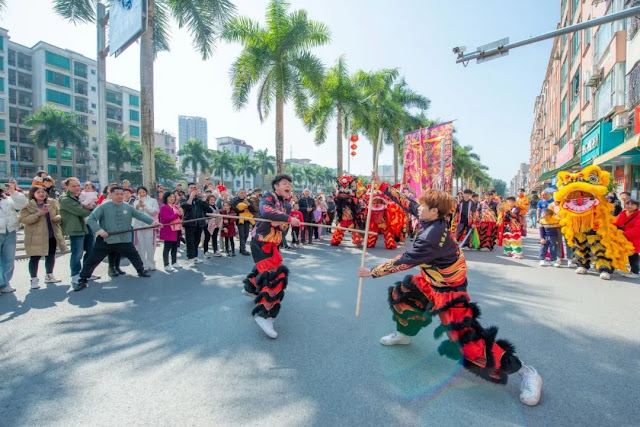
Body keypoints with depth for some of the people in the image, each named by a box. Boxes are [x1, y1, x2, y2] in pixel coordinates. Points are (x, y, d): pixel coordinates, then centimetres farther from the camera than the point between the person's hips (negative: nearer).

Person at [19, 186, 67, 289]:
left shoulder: (53, 203, 6)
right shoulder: (28, 205, -6)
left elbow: (59, 214, 16)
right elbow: (23, 219, -14)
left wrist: (57, 218, -7)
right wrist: (38, 214, -26)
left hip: (52, 235, 5)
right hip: (36, 237, -4)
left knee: (51, 256, 14)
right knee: (35, 258, -1)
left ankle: (49, 276, 29)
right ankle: (34, 279, 10)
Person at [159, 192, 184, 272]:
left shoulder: (176, 206, 13)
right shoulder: (164, 207, -9)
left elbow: (180, 218, 19)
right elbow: (166, 219, -19)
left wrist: (181, 214, -3)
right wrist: (177, 214, -19)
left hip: (177, 230, 7)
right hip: (168, 231, -7)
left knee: (175, 247, 14)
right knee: (167, 247, -2)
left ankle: (174, 262, 25)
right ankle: (166, 265, 3)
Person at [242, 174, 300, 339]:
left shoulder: (287, 204, 9)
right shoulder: (268, 197, -14)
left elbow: (284, 225, 0)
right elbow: (266, 211, -36)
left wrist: (278, 221, -20)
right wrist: (288, 218, -37)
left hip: (272, 243, 9)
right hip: (261, 242, -9)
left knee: (265, 268, 26)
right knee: (274, 274, -18)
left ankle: (250, 288, 54)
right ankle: (264, 315, -15)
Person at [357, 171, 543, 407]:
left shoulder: (431, 238, -35)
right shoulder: (433, 219, -11)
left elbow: (403, 262, -28)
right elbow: (407, 202, -1)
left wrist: (372, 272, -17)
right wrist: (381, 185, 0)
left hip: (449, 290, -9)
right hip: (432, 281, 9)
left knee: (468, 340, -8)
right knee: (399, 293, 15)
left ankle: (525, 372, 12)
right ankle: (404, 333, 38)